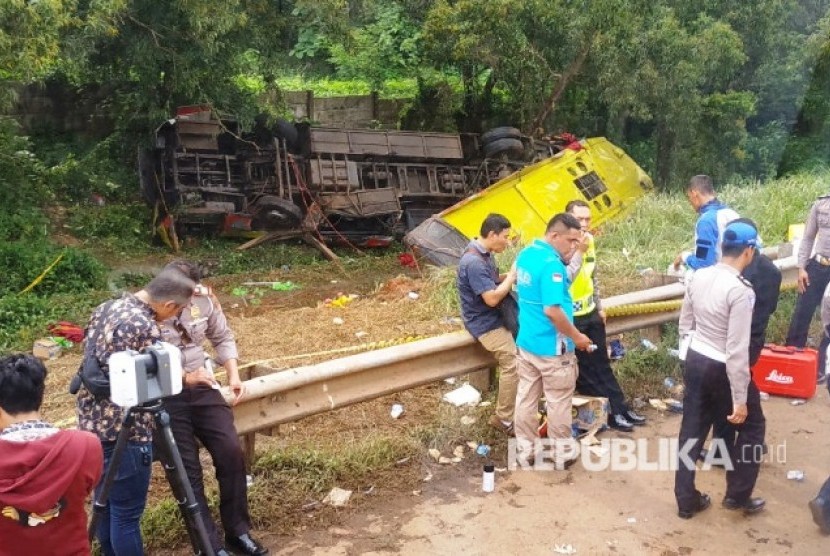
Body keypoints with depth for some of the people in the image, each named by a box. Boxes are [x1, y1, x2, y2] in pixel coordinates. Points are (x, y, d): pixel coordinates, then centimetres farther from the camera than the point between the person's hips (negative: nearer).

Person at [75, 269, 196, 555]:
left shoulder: (104, 308, 5)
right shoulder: (146, 327, -23)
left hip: (92, 422, 9)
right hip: (125, 432, -9)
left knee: (104, 500, 21)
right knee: (127, 513, 3)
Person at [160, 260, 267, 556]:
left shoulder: (204, 298, -3)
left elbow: (223, 338, 10)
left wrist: (233, 375, -3)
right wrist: (184, 377, -25)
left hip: (201, 387, 4)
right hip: (164, 397, -4)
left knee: (231, 452, -4)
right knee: (188, 470, -3)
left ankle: (238, 532, 14)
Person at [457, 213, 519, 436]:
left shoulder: (485, 253, 6)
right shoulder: (473, 262, -26)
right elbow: (492, 298, -27)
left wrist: (509, 275, 0)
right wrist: (512, 276, -15)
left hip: (494, 315, 10)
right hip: (484, 322, -10)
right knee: (513, 363, -16)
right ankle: (504, 419, -2)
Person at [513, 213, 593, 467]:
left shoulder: (525, 254, 5)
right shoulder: (552, 264, -24)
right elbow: (552, 310, -29)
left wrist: (564, 262, 8)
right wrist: (577, 337, -17)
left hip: (526, 341, 8)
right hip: (552, 347, -8)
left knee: (526, 398, 14)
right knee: (558, 403, 8)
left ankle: (525, 450, 25)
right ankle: (562, 454, 21)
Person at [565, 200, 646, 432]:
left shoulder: (590, 241, 5)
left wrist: (599, 307, 19)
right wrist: (579, 252, -34)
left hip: (590, 313, 8)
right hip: (571, 317, -8)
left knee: (602, 364, 16)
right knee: (584, 370, 5)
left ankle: (621, 409, 24)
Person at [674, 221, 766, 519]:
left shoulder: (698, 277, -2)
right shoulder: (741, 290, -23)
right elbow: (737, 350, -23)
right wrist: (740, 399, -17)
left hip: (694, 361, 7)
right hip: (722, 369, -6)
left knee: (692, 429, 15)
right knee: (752, 424, 18)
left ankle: (686, 500, 26)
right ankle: (737, 495, 27)